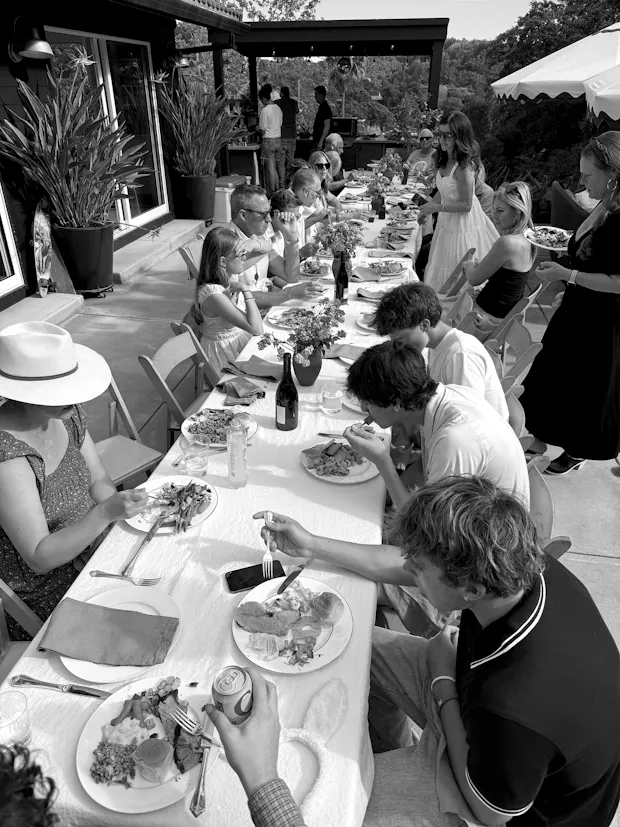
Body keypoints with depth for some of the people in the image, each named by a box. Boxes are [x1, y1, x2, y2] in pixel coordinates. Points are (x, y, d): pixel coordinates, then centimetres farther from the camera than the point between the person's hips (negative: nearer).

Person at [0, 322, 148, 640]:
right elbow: (39, 558, -26)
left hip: (97, 547, 7)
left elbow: (99, 481, 4)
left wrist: (121, 509, -15)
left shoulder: (67, 414, -7)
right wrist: (105, 513, -38)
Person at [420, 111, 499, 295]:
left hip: (462, 224, -8)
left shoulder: (463, 166, -24)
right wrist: (428, 207, 6)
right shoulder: (445, 159, 1)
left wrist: (437, 207, -20)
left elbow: (465, 205, -21)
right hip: (447, 222, 9)